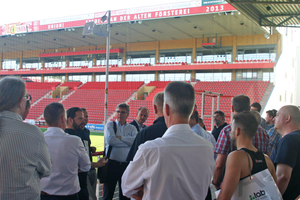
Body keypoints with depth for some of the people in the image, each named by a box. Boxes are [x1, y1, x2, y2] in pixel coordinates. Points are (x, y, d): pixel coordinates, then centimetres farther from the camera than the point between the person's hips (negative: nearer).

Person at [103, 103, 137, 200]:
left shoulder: (132, 128, 10)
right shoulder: (110, 125, 6)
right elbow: (110, 140, -12)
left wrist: (120, 137, -12)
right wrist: (128, 142, -5)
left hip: (126, 164, 2)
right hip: (112, 163, -2)